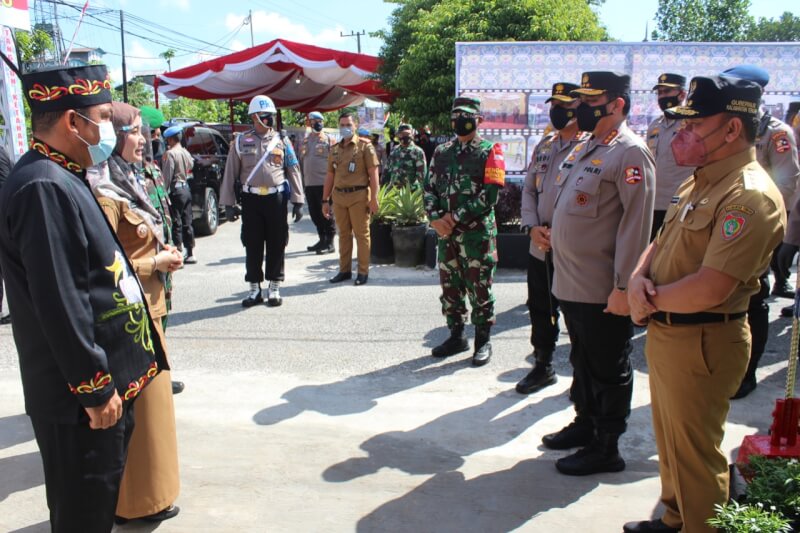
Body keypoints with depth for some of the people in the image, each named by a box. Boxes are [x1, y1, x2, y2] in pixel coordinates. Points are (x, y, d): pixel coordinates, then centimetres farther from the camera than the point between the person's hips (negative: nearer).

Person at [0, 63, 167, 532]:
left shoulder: (62, 179, 9)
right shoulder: (44, 188, -23)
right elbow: (60, 306, -26)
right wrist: (96, 389, -19)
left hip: (104, 384, 10)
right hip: (83, 397, -10)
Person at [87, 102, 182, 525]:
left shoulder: (126, 181, 11)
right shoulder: (105, 195, -19)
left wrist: (161, 252, 5)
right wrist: (156, 263, -13)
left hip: (146, 307, 10)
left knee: (149, 396, 19)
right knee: (139, 405, 3)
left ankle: (144, 488, 36)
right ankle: (140, 499, 19)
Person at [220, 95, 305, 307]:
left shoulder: (282, 141, 5)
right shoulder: (241, 142, 4)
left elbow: (293, 171, 5)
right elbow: (230, 173, 6)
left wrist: (298, 201, 0)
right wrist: (228, 202, 2)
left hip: (276, 198, 0)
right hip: (251, 199, 0)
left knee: (276, 244, 4)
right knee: (252, 245, 5)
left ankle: (274, 287, 15)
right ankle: (254, 288, 17)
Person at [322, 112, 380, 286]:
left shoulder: (365, 145, -1)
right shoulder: (335, 149, 14)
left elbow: (373, 172, -5)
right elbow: (330, 175, 16)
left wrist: (374, 198, -12)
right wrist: (325, 200, 12)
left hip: (358, 196, -5)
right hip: (338, 196, 5)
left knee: (361, 234, 1)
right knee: (343, 234, 11)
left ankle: (363, 271, 9)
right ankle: (344, 270, 19)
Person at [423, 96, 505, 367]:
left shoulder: (489, 151, -3)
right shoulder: (442, 151, 12)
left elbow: (490, 194, -13)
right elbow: (429, 188, 9)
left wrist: (455, 217, -15)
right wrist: (435, 218, -9)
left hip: (478, 233, -5)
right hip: (446, 233, 5)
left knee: (479, 289, 2)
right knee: (450, 287, 12)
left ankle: (483, 341, 15)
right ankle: (456, 336, 26)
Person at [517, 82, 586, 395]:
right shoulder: (544, 146, 12)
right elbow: (529, 189, 13)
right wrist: (532, 227, -2)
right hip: (540, 248, 6)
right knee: (540, 310, 16)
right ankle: (543, 366, 33)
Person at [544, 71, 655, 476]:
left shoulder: (630, 152, -14)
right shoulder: (584, 148, 13)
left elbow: (636, 224, -19)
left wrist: (623, 286, -21)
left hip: (602, 290, -9)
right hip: (570, 283, 9)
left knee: (608, 370, 6)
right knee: (582, 361, 22)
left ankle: (605, 449, 19)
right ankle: (585, 424, 39)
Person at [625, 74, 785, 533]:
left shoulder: (751, 196, -22)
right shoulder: (700, 182, 10)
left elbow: (710, 289, -29)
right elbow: (660, 244, 15)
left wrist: (652, 301, -13)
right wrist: (639, 278, -7)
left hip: (701, 342, -10)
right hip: (665, 334, 10)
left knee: (695, 456, 7)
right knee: (670, 442, 25)